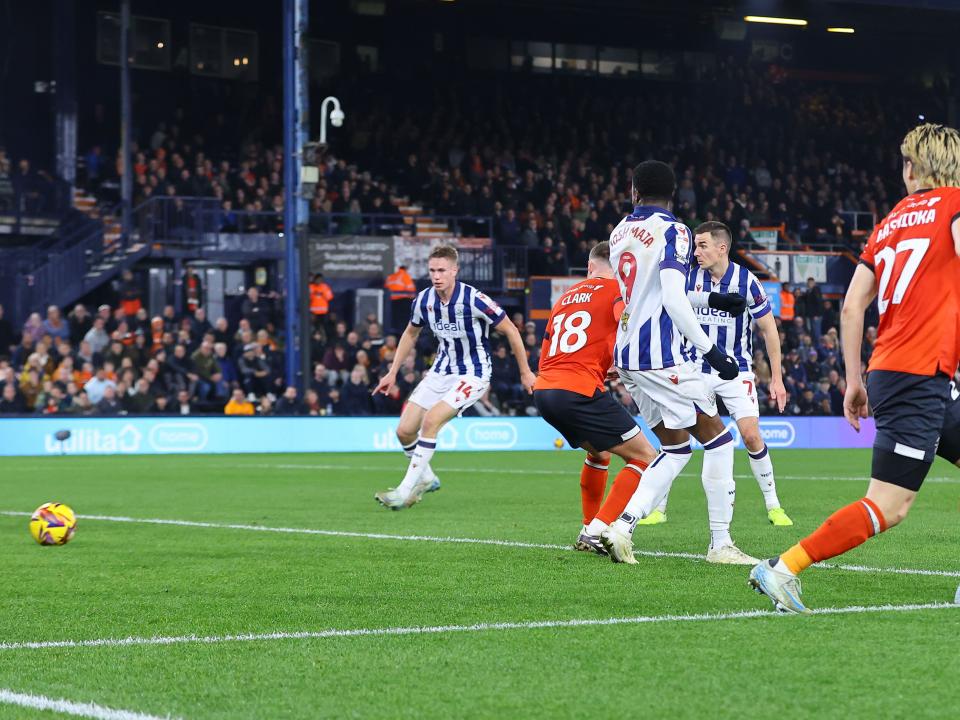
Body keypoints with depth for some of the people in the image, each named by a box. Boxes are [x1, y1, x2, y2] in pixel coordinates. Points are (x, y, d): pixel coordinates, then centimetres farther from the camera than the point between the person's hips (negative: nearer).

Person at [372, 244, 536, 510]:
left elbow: (510, 330, -11)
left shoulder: (474, 299, -23)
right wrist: (393, 372, 13)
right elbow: (411, 334, 15)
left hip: (473, 375, -6)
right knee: (404, 431, -1)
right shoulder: (424, 299, -6)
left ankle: (406, 490, -16)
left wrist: (525, 372, -6)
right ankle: (425, 478, 26)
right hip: (441, 371, 6)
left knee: (431, 421, -25)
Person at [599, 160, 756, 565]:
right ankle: (720, 544, 0)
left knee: (676, 448, 15)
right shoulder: (672, 232, -9)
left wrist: (711, 299, 32)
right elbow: (673, 300, -19)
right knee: (718, 440, 1)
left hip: (627, 356, 8)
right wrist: (711, 351, -15)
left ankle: (622, 526, 3)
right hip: (661, 356, -8)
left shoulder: (619, 233, 14)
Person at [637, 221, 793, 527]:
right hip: (695, 370, 2)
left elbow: (769, 330, -2)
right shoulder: (688, 278, -6)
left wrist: (777, 379, -3)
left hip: (736, 372, -2)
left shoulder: (746, 281, -10)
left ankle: (773, 507, 4)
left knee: (751, 436, -12)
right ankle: (658, 508, 5)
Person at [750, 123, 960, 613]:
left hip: (887, 371, 8)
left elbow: (851, 307, 15)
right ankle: (783, 569, -11)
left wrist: (854, 380, 19)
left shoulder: (889, 223, 17)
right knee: (887, 507, -9)